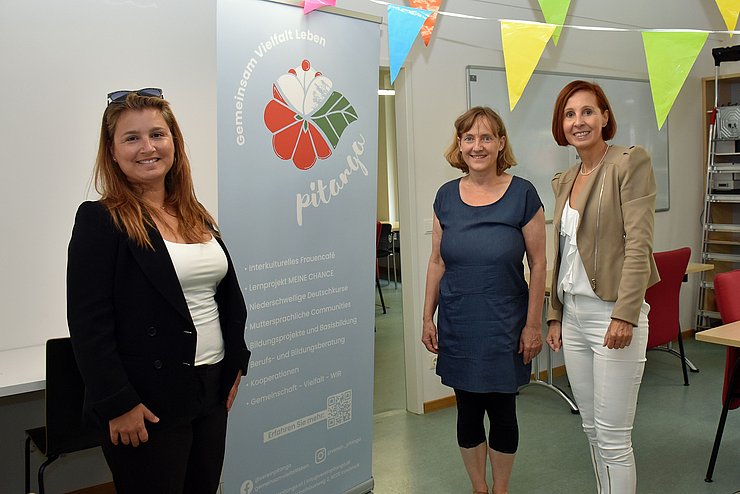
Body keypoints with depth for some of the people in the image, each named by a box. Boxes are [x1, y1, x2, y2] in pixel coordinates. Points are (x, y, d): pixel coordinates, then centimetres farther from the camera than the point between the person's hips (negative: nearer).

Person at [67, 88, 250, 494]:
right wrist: (119, 404, -17)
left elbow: (229, 296, 15)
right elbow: (88, 324, -15)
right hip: (147, 404, -6)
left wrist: (236, 364, 11)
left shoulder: (196, 216, 10)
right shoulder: (99, 221, -11)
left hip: (211, 391, 7)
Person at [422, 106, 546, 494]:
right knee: (468, 411, 13)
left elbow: (537, 264, -5)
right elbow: (437, 262, 7)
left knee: (502, 411, 10)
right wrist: (427, 318, 6)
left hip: (505, 324, -2)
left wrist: (533, 324, -7)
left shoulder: (522, 194, -8)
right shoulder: (446, 196, 2)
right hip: (457, 326, 3)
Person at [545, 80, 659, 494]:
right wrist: (556, 316, 15)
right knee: (592, 428, 16)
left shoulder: (631, 162, -7)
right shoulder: (564, 180, 14)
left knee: (613, 436, -1)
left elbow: (639, 243, -15)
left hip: (612, 313, -7)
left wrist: (624, 315, -20)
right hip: (573, 315, 7)